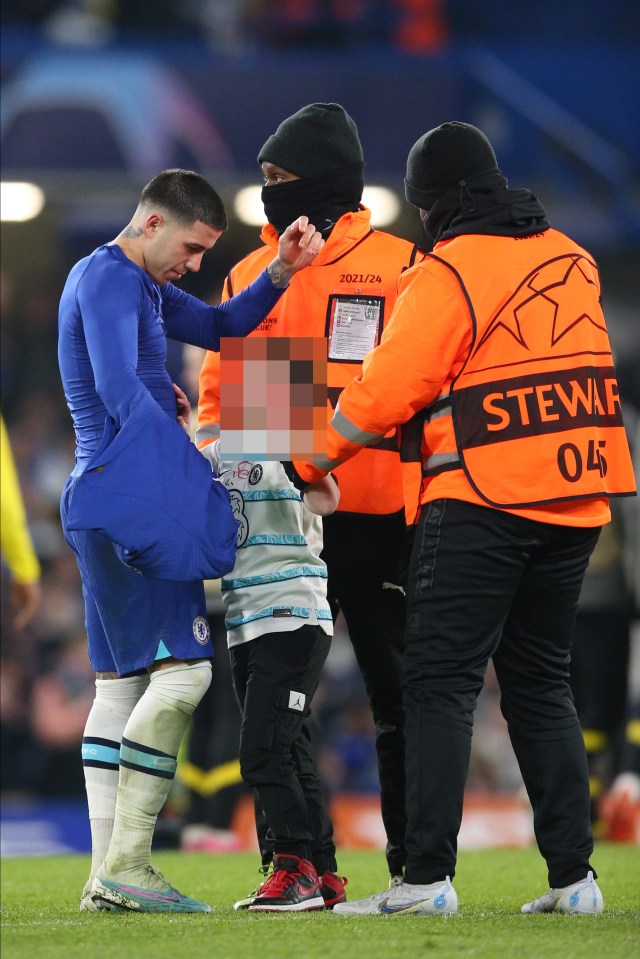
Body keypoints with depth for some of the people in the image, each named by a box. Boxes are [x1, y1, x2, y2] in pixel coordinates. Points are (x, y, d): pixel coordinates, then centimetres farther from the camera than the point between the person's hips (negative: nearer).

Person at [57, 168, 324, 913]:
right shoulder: (107, 278, -10)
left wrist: (280, 273, 2)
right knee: (183, 670, -12)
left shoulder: (143, 286, 22)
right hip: (130, 506, -11)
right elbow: (120, 392, -19)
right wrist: (194, 469, -20)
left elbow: (221, 327, 19)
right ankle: (125, 866, -14)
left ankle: (107, 877, 6)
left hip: (107, 509, 11)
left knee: (121, 681, 8)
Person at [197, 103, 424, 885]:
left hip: (378, 516, -4)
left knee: (398, 692, 2)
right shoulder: (249, 275, 14)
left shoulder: (400, 267, 0)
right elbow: (219, 387, 16)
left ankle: (416, 865, 9)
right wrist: (214, 440, -4)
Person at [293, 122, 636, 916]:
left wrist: (310, 460, 4)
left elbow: (385, 390, -10)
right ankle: (573, 874, 8)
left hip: (477, 506, -7)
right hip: (573, 501, 7)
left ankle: (428, 878, -12)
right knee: (541, 684, 13)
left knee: (438, 681, -4)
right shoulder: (572, 261, 12)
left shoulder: (446, 275, -9)